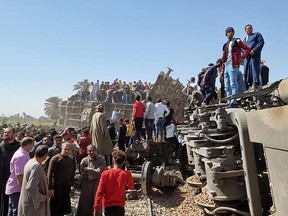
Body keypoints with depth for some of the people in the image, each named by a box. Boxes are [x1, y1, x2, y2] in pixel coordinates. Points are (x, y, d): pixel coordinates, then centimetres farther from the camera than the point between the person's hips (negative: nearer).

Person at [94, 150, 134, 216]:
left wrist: (96, 207, -2)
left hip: (107, 205, 2)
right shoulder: (125, 174, -10)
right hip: (119, 206, -2)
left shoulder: (105, 173, -9)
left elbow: (99, 192, -9)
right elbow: (131, 187, 7)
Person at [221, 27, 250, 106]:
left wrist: (241, 58, -7)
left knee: (233, 84, -13)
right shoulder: (225, 45, 22)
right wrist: (222, 69, 14)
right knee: (227, 85, 5)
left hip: (233, 65, -7)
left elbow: (247, 49, 0)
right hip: (226, 66, 7)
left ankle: (233, 102, -15)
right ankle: (229, 102, 8)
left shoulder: (237, 41, 6)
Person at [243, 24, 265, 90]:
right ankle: (248, 87, -6)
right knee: (246, 71, -4)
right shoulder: (244, 39, 33)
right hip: (247, 57, 6)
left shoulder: (257, 34, 17)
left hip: (254, 55, -5)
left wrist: (254, 50, -13)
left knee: (254, 69, -16)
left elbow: (261, 42, 1)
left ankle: (255, 85, -23)